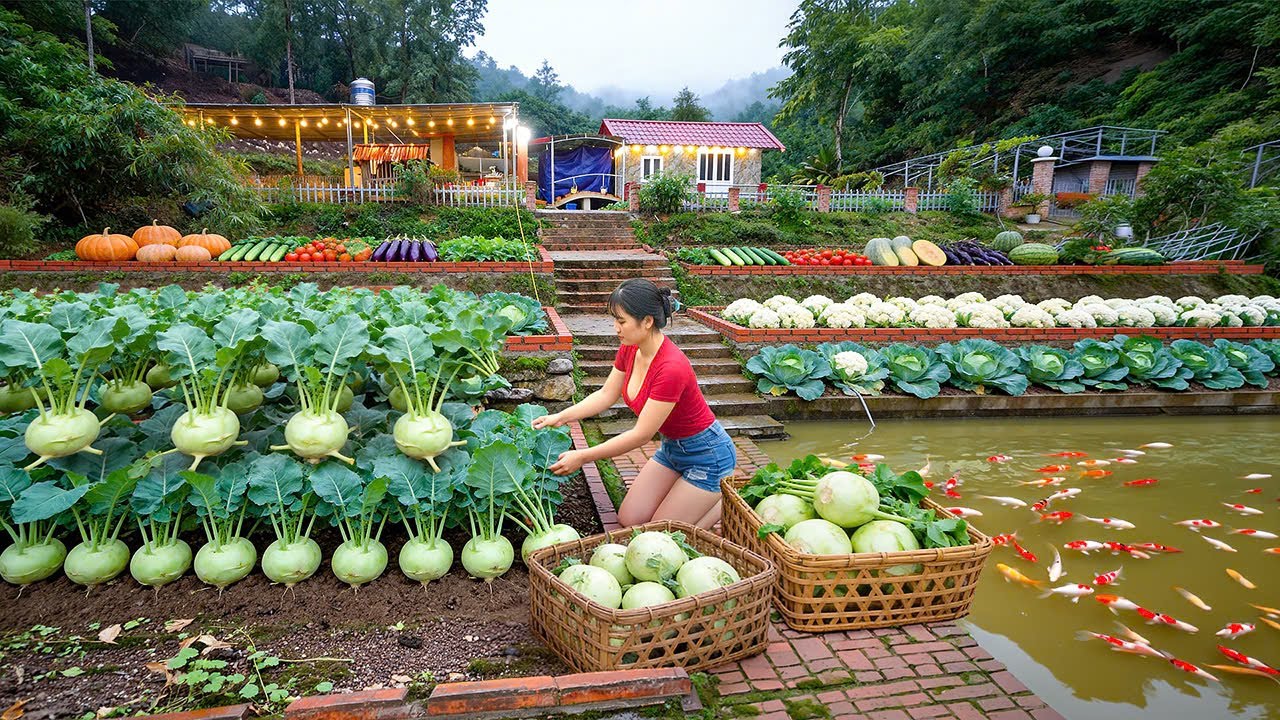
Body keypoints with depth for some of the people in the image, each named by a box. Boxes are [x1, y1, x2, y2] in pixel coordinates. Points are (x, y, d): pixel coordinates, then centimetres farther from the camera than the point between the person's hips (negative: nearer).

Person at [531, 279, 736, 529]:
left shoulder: (672, 368, -34)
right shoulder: (629, 349, -9)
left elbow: (641, 435, -28)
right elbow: (606, 395, 4)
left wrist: (582, 457, -24)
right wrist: (560, 417, -6)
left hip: (707, 454, -8)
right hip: (672, 448, 8)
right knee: (629, 520, 6)